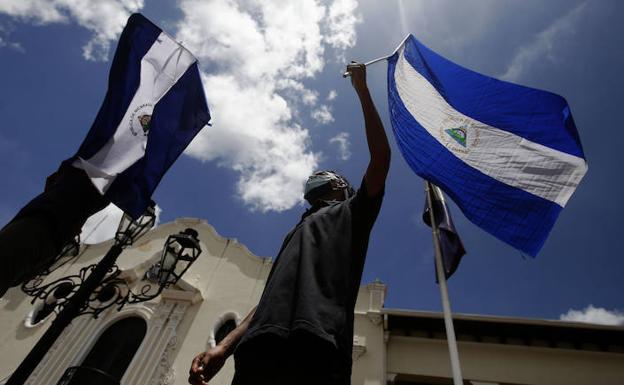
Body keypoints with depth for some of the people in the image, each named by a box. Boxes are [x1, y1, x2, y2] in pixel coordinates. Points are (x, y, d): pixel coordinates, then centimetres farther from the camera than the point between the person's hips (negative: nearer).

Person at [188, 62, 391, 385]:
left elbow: (380, 157, 8)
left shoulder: (351, 213, 21)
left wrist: (362, 90, 15)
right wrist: (225, 346, 12)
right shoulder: (298, 231, 33)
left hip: (316, 349, -5)